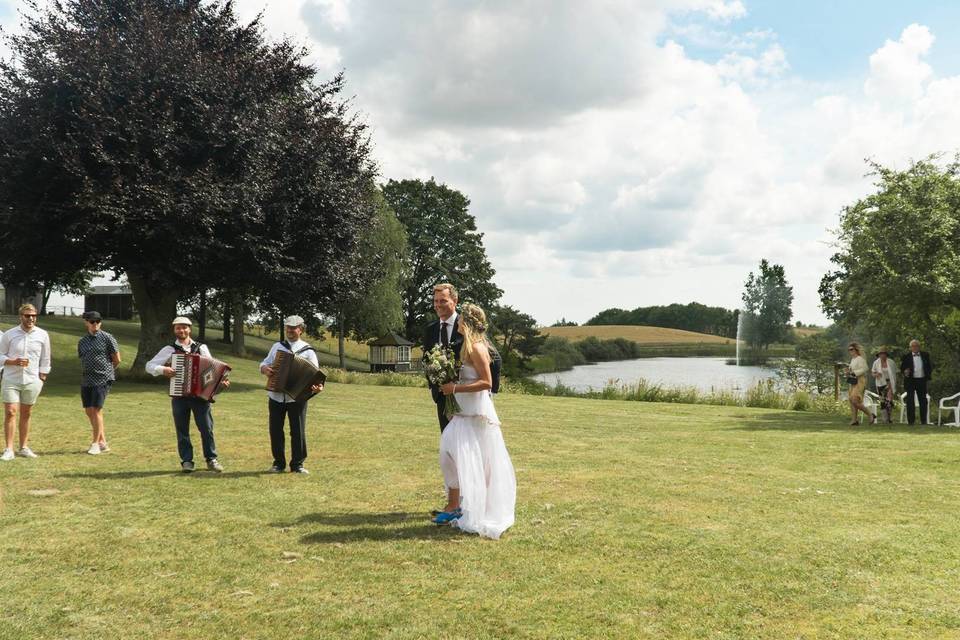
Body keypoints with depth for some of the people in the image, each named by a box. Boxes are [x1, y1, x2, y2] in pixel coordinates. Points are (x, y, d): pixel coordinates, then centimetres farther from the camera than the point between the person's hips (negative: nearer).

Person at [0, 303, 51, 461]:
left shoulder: (42, 335, 2)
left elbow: (45, 360, 7)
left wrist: (41, 380, 3)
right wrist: (13, 361, -16)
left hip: (32, 381, 1)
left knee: (26, 414, 8)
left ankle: (24, 448, 16)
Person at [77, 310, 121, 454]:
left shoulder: (107, 338, -4)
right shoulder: (82, 341, 12)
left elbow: (117, 360, 0)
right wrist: (90, 372, 15)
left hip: (103, 379, -6)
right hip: (86, 380, 6)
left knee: (96, 410, -9)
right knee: (89, 411, 5)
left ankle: (95, 443, 1)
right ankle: (103, 442, 15)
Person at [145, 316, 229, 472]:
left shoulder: (201, 348, 7)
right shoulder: (169, 350, 5)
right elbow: (149, 366, 2)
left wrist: (221, 380, -8)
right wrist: (163, 369, -16)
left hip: (201, 394, 0)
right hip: (179, 396, 0)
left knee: (207, 428, 0)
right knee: (182, 430, 4)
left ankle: (211, 459, 11)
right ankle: (187, 461, 13)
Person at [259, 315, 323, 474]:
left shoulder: (307, 351, 0)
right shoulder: (277, 346, 11)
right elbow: (264, 363, 13)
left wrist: (318, 387, -25)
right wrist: (265, 369, -11)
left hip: (297, 398, -3)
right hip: (276, 396, 3)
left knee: (298, 431, -1)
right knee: (275, 431, 7)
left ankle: (297, 464, 10)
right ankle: (278, 463, 19)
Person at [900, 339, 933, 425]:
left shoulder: (925, 355, 6)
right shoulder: (906, 357, -2)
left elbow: (930, 366, 13)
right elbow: (902, 367, 0)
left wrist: (928, 375, 0)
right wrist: (905, 372, -21)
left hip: (922, 380, 2)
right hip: (910, 381, -2)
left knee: (923, 400, 8)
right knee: (910, 401, -2)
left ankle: (923, 420, 17)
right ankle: (911, 420, 4)